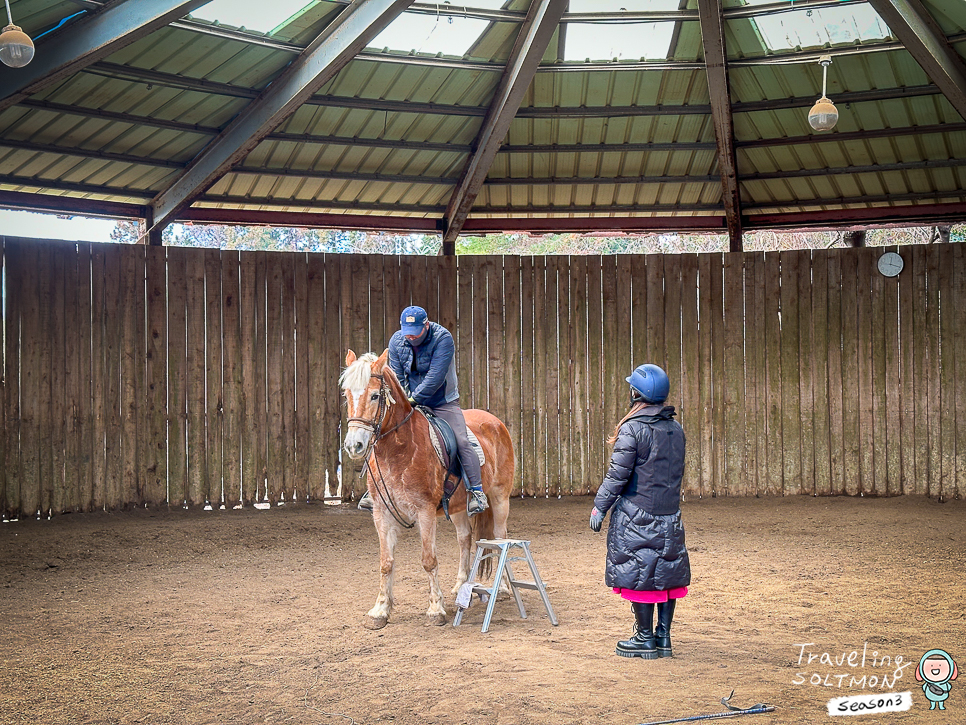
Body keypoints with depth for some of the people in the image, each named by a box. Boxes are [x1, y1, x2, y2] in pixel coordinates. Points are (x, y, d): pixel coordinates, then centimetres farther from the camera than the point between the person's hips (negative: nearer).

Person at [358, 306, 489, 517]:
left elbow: (435, 377, -27)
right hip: (410, 404, 4)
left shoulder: (443, 338, -20)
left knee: (461, 441, -19)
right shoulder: (396, 341, -5)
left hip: (443, 403, -4)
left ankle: (476, 490, -13)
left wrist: (414, 399, -29)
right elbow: (397, 378, -2)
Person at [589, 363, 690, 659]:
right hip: (669, 513, 6)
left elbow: (618, 474, -14)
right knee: (667, 572, 11)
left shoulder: (632, 428, -13)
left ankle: (645, 638, 7)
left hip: (636, 515, -6)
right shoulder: (676, 429, 7)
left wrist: (599, 507, -5)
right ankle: (663, 637, 16)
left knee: (638, 573, 2)